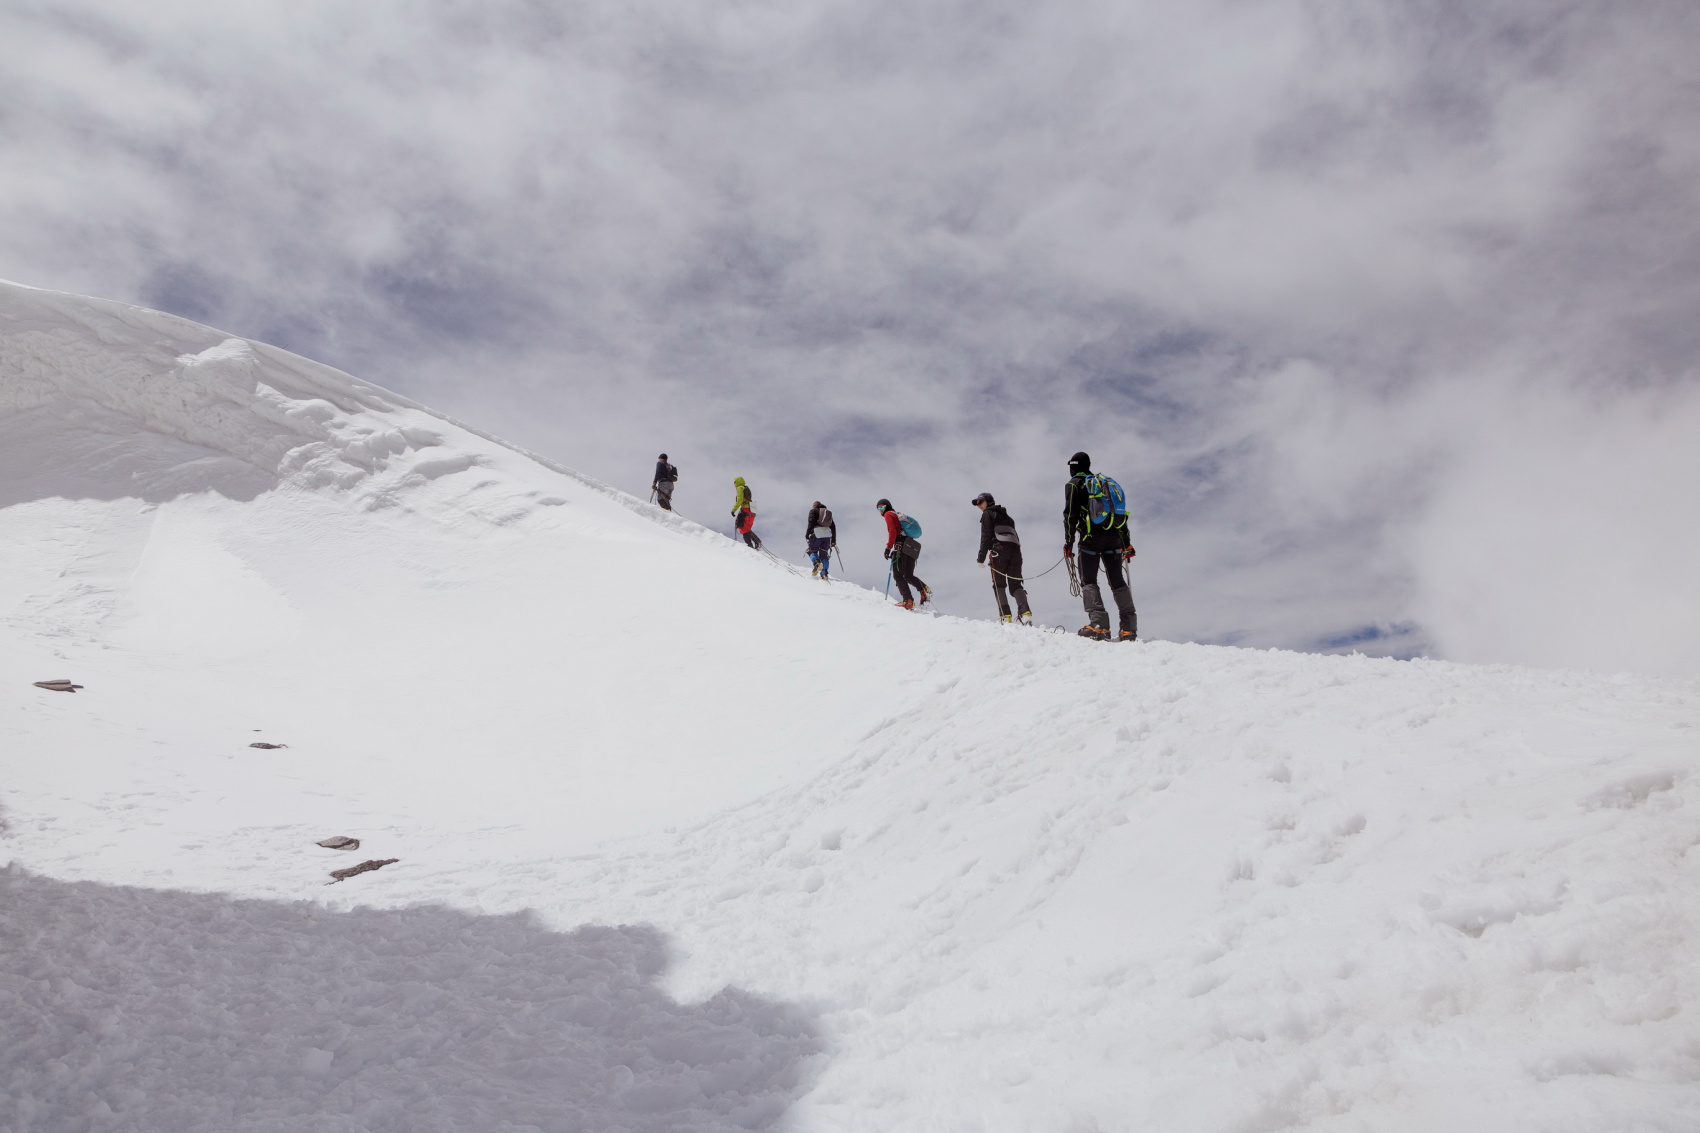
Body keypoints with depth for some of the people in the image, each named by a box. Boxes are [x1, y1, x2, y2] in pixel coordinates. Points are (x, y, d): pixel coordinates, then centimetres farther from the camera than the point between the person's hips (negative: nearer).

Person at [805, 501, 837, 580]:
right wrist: (833, 540, 20)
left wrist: (807, 533, -8)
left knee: (812, 551, 11)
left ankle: (817, 563, -19)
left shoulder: (813, 511, 11)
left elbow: (811, 522, -7)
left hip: (817, 534, -4)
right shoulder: (828, 513, 25)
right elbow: (833, 527, 19)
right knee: (824, 555, 9)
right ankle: (824, 573, -6)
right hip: (827, 534, 4)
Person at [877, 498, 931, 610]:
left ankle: (908, 601, -22)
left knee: (897, 575, -8)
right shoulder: (899, 515, 32)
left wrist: (888, 547, -14)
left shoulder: (888, 514, 7)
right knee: (908, 576, 15)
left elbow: (892, 531, -9)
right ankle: (924, 589, -11)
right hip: (912, 548, 8)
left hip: (901, 545, -8)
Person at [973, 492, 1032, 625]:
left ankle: (1005, 616, -17)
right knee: (1015, 584, 2)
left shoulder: (987, 514, 10)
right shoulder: (1005, 516, 32)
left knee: (999, 584, -5)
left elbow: (986, 537, -2)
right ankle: (1025, 612, -18)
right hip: (1015, 549, 6)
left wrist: (981, 557, -5)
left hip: (1000, 548, -6)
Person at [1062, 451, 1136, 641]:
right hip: (1114, 538, 5)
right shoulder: (1106, 483, 24)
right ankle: (1129, 628, 1)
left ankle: (1098, 624, -19)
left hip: (1091, 538, -5)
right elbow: (1121, 514, 20)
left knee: (1088, 581, -2)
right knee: (1117, 581, 7)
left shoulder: (1074, 484, 6)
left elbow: (1070, 515, -6)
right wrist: (1127, 544, 21)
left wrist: (1068, 542, -6)